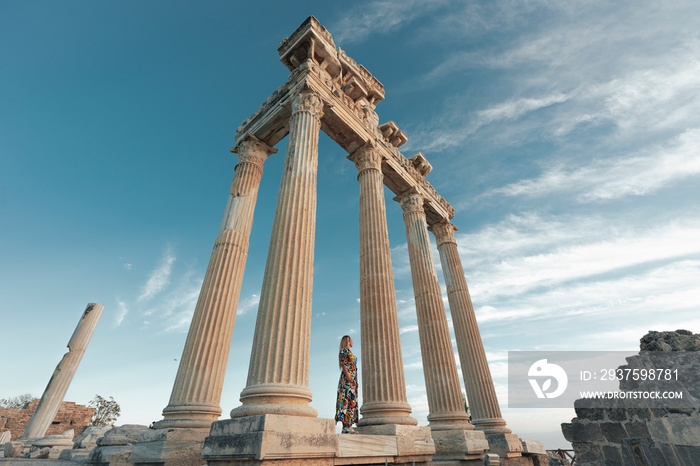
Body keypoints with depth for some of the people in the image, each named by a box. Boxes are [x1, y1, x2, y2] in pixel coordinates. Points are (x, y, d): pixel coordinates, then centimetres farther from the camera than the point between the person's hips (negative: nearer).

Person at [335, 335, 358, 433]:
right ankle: (346, 426, -14)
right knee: (346, 400, -12)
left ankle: (349, 425, 5)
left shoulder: (349, 352, 23)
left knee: (352, 401, 5)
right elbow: (343, 365, -14)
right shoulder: (343, 351, -4)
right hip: (346, 379, -10)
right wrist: (348, 377, -23)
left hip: (352, 380, 10)